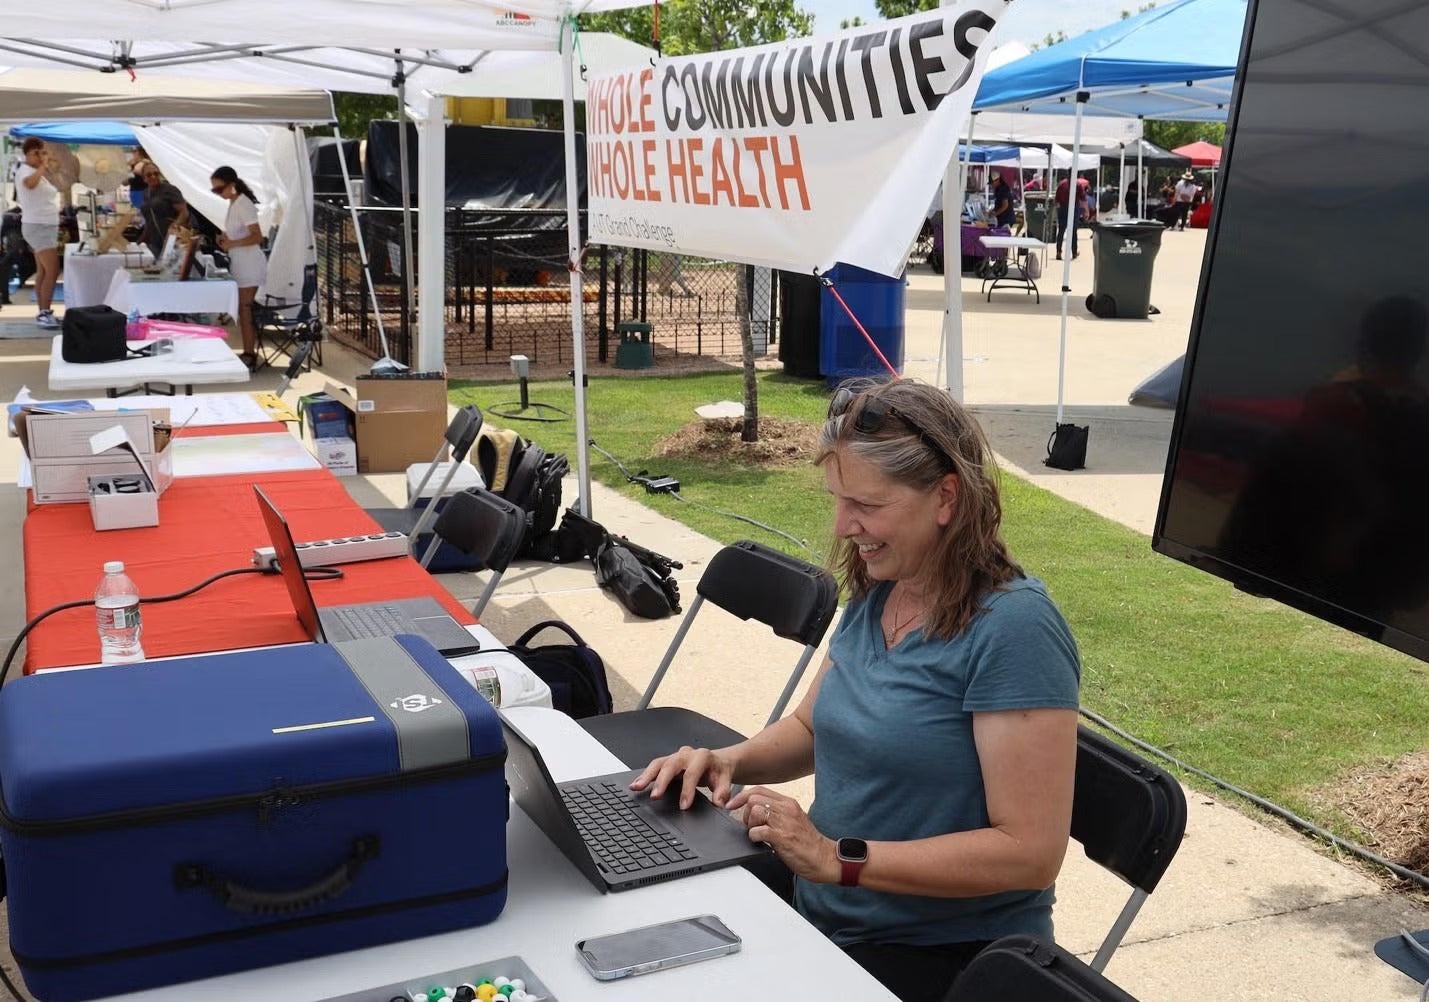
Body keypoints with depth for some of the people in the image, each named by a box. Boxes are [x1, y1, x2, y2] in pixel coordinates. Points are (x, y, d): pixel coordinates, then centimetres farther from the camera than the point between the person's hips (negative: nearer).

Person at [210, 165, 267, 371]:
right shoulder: (234, 203, 12)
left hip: (249, 265, -9)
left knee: (245, 310, -7)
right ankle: (249, 353, 16)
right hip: (239, 264, 9)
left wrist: (232, 243, -29)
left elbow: (257, 236, -22)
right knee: (243, 310, 11)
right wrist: (225, 237, 7)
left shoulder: (243, 205, -16)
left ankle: (249, 355, -3)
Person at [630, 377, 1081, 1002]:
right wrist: (728, 761, -2)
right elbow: (814, 726, 18)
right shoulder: (875, 595, 3)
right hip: (822, 913, 7)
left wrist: (838, 857, -25)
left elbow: (1030, 850, -23)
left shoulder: (1012, 628, -21)